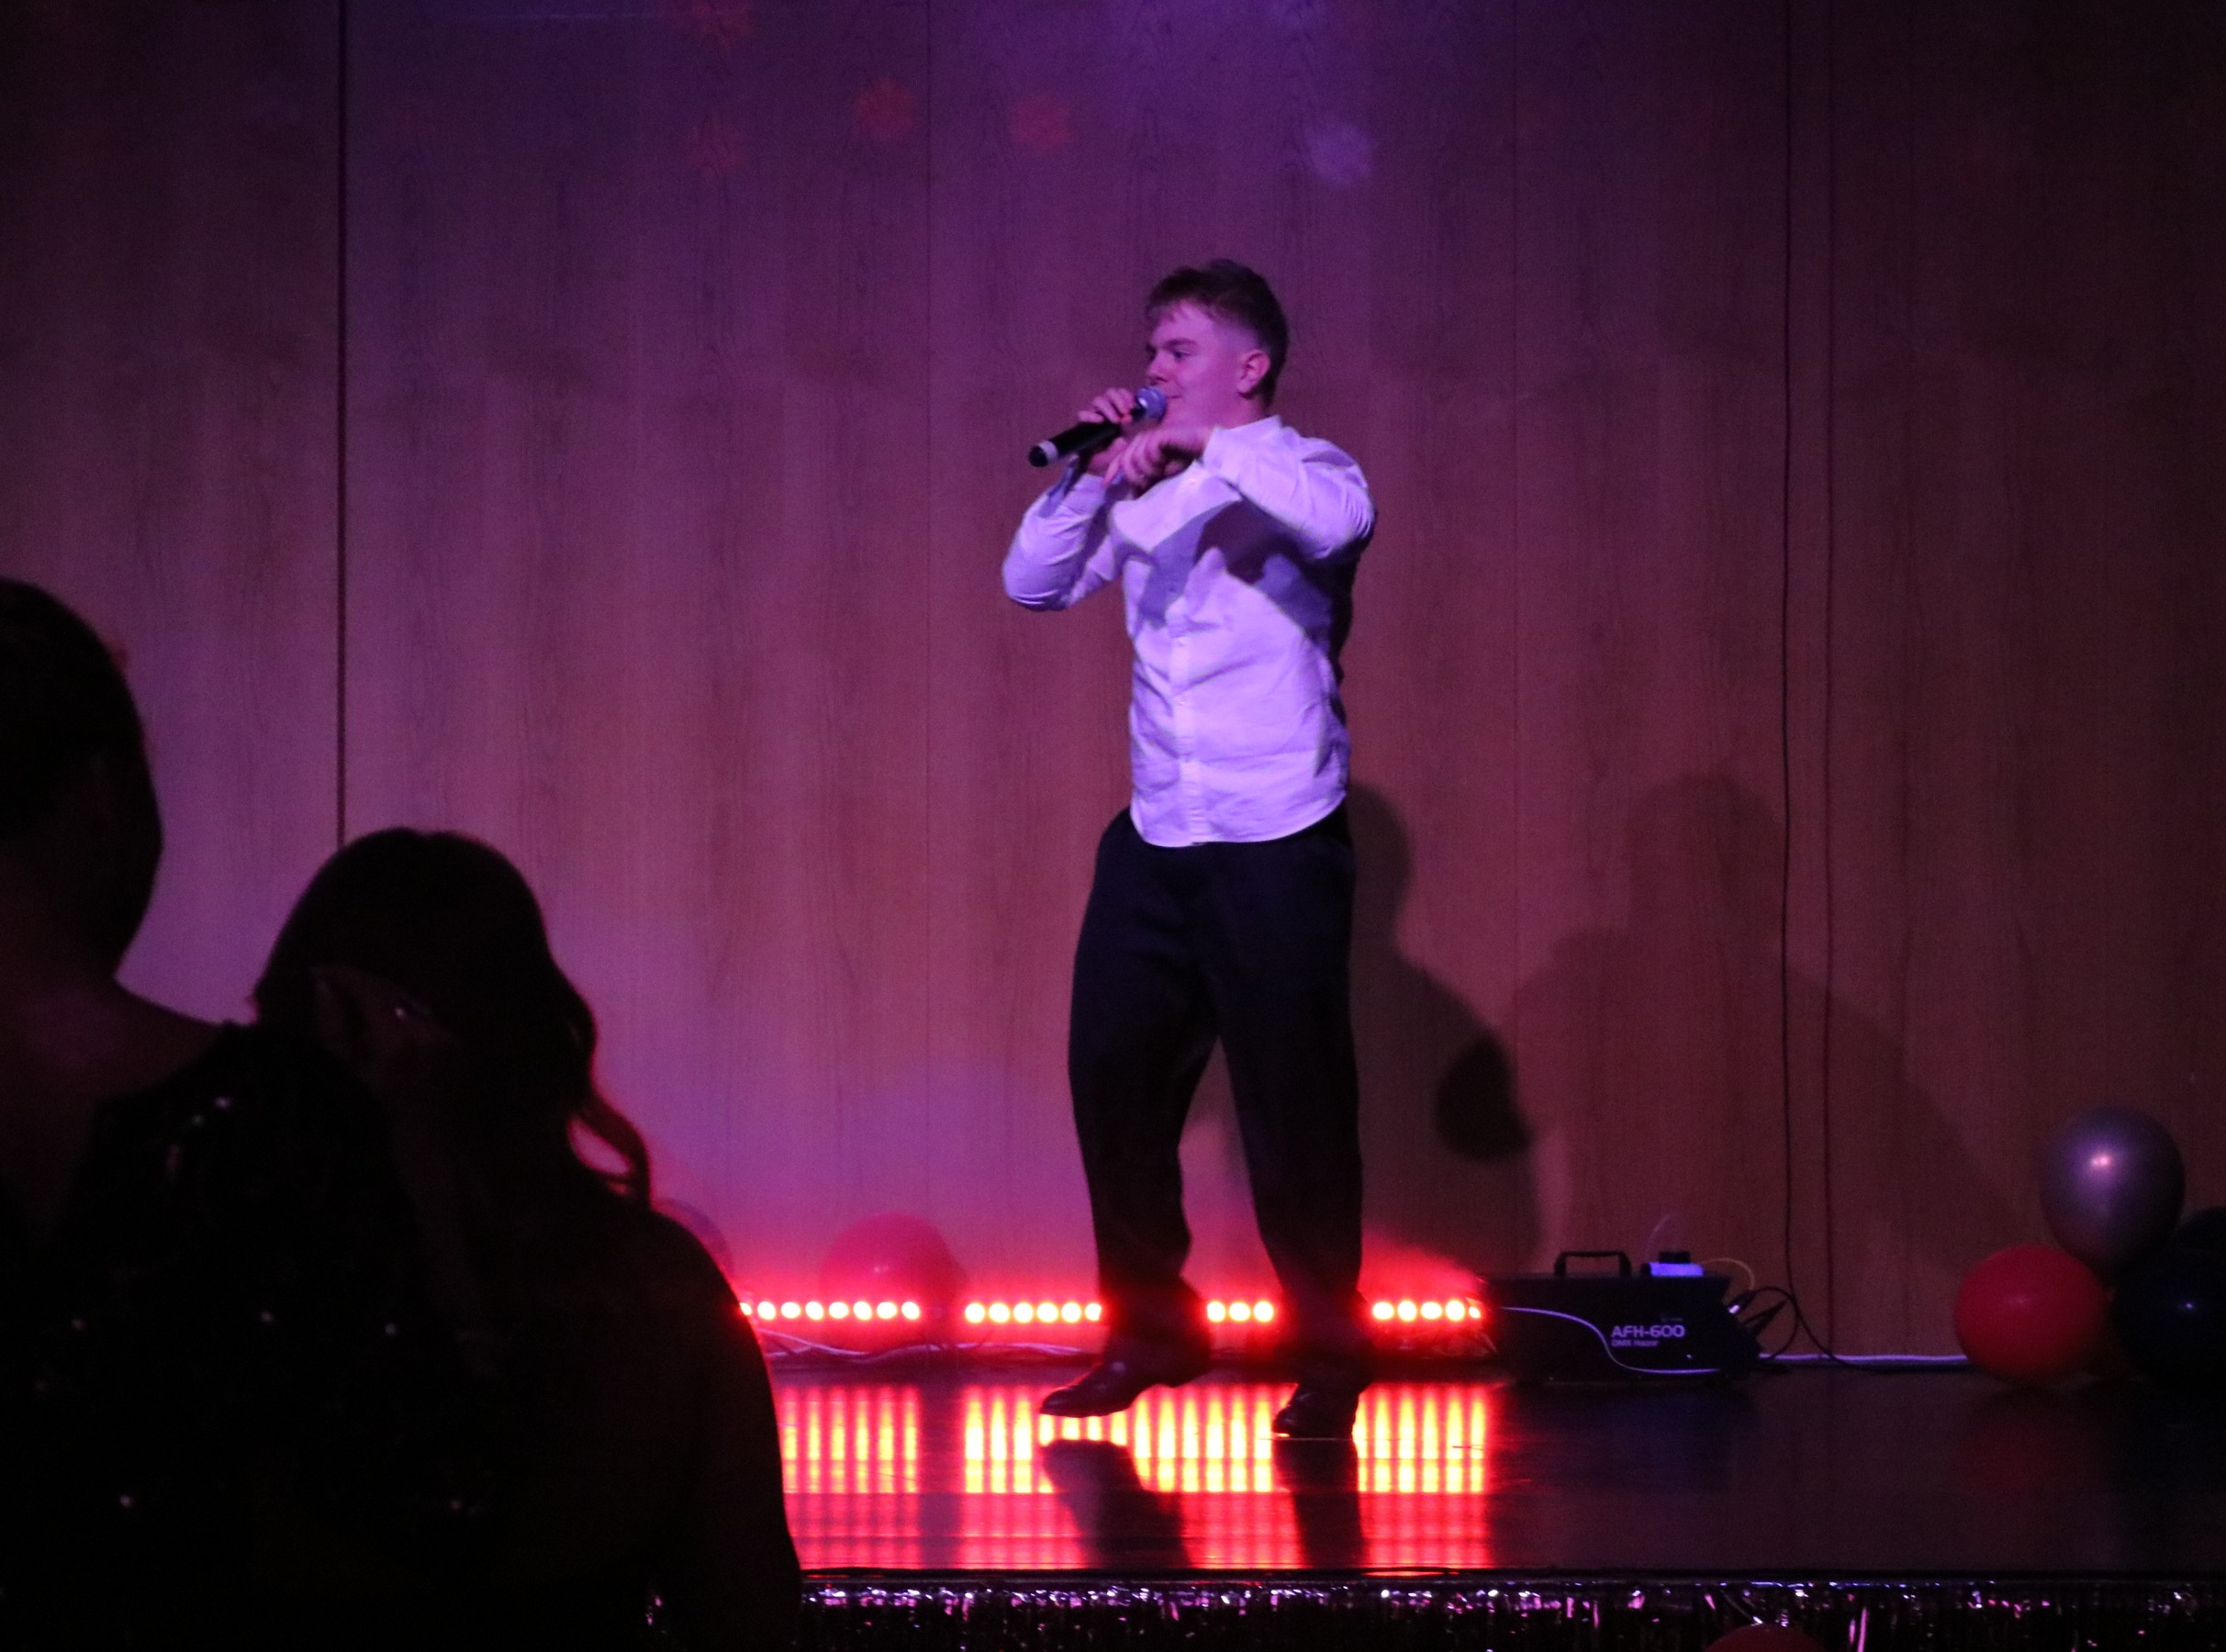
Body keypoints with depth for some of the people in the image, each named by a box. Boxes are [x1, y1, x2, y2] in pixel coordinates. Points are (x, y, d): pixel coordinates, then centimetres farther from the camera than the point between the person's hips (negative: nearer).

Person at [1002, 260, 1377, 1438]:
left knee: (1294, 1108, -2)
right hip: (1153, 842, 6)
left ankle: (1327, 1361, 10)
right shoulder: (1143, 491, 12)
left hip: (1277, 844, -6)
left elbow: (1343, 515, -26)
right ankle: (1149, 1332, 24)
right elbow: (1034, 583, 8)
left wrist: (1200, 444, -24)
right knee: (1111, 1077, 9)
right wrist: (1093, 475, -4)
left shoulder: (1295, 472, -3)